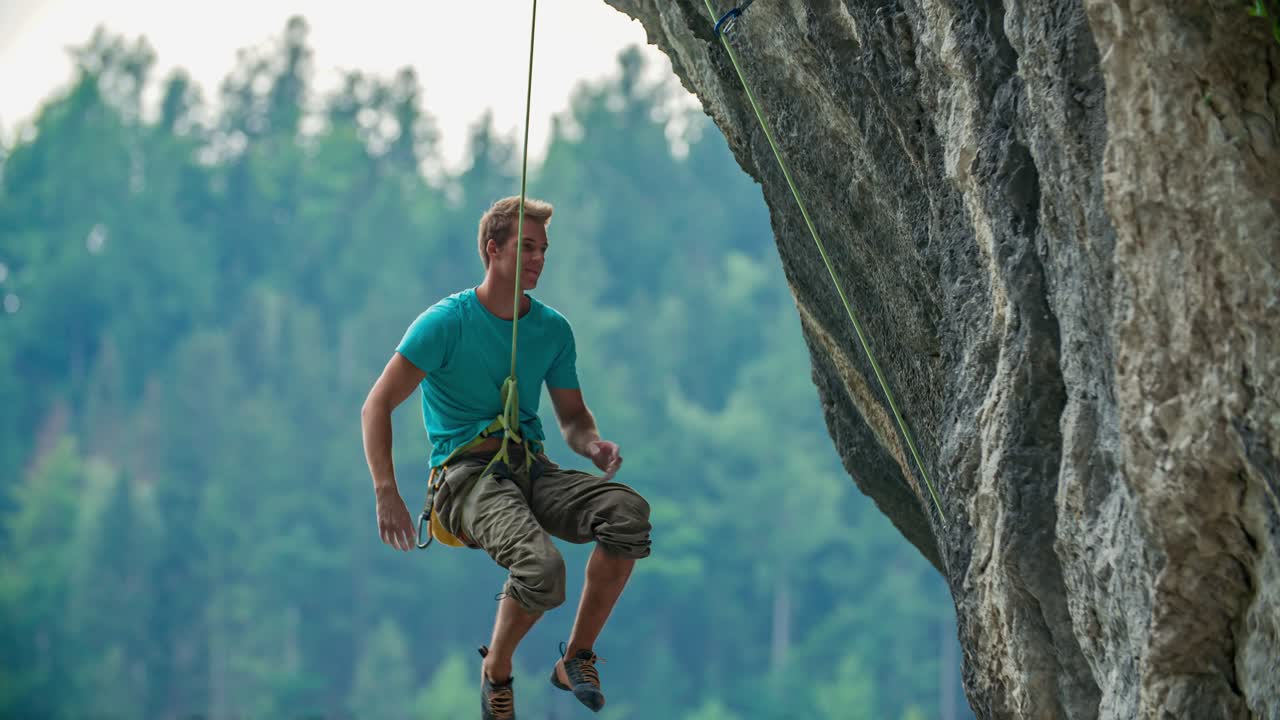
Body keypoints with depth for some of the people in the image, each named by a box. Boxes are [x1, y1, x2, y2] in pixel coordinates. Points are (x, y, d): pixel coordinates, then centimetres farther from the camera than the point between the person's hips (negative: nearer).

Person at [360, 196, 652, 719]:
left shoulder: (553, 330, 11)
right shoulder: (446, 323, -6)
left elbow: (573, 417, 20)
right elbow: (376, 407, -9)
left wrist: (593, 445, -6)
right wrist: (386, 494, -21)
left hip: (532, 470, 6)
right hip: (468, 475, -5)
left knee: (629, 511, -25)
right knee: (542, 567, -34)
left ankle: (576, 658, -11)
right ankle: (496, 672, -3)